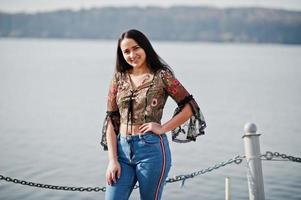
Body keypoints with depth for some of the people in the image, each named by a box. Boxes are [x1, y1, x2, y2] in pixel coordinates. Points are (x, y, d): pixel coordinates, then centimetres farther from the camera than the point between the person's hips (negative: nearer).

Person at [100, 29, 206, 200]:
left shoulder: (161, 76, -2)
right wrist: (112, 159, -1)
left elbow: (190, 107, -2)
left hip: (152, 149, -3)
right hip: (122, 149, 4)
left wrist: (163, 128, -8)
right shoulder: (119, 77, 8)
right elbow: (111, 119, 6)